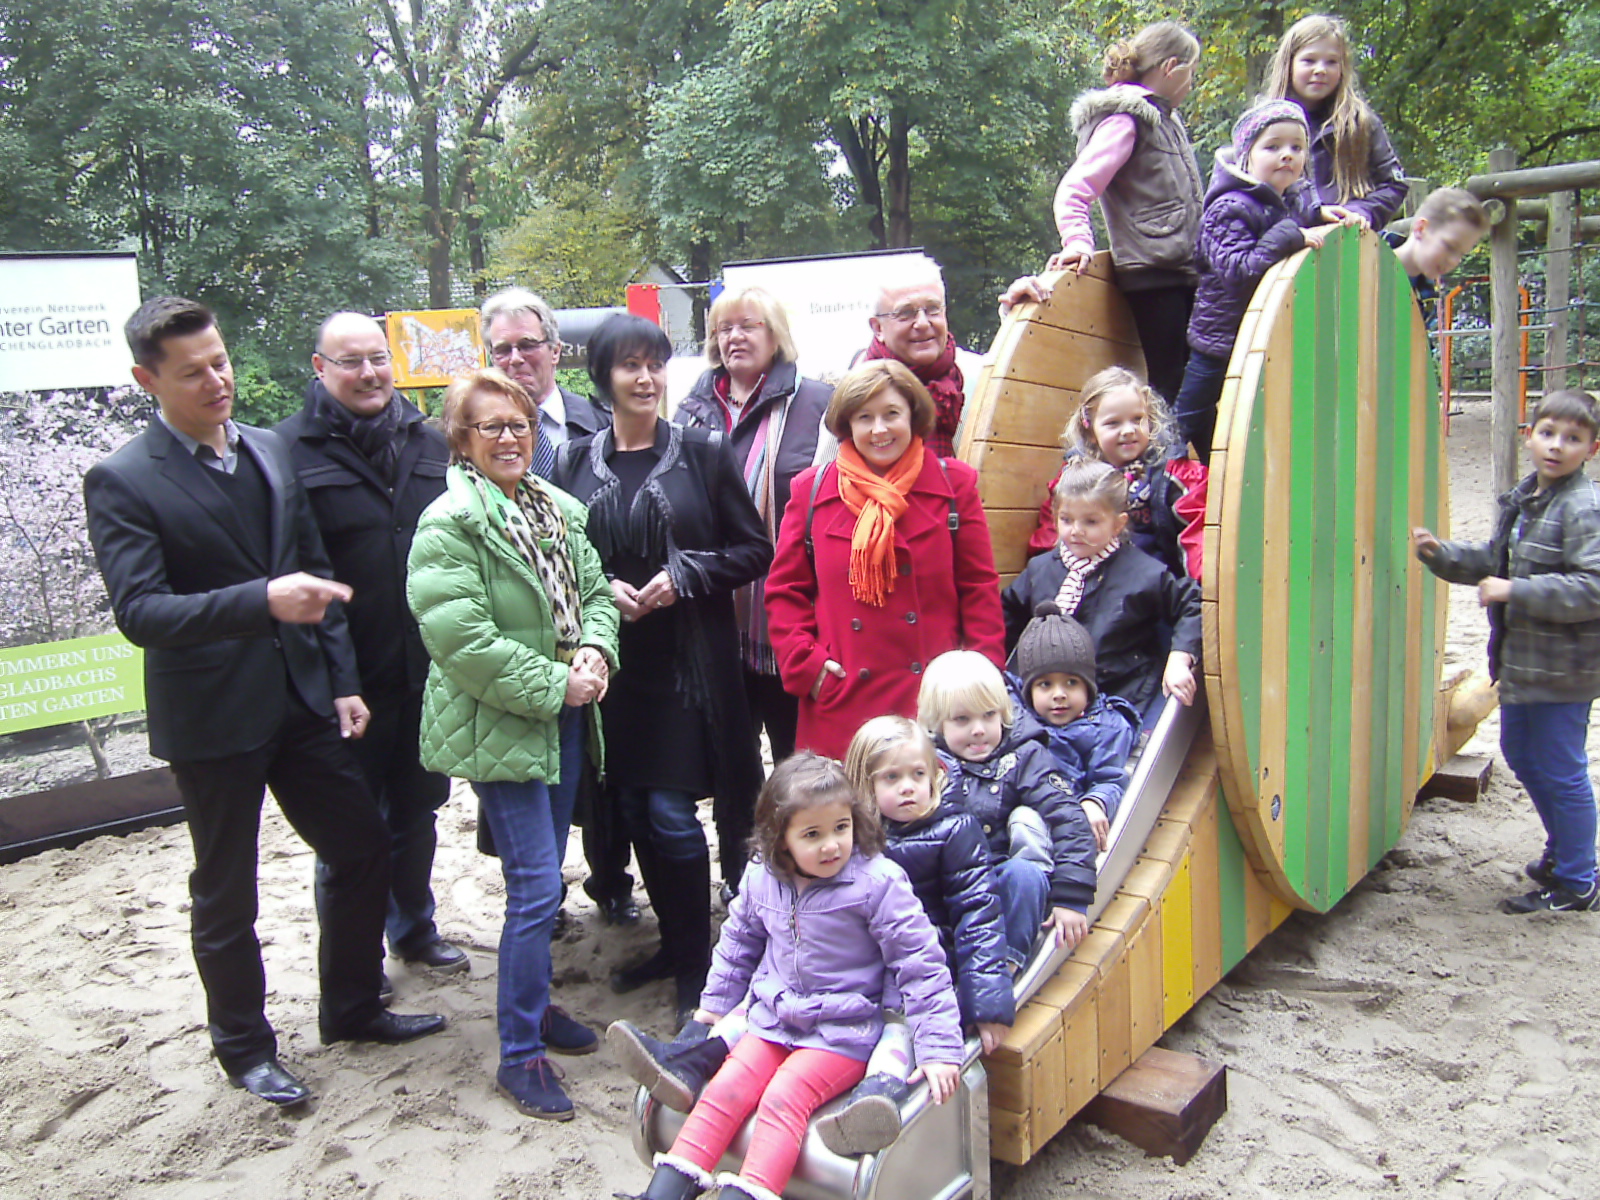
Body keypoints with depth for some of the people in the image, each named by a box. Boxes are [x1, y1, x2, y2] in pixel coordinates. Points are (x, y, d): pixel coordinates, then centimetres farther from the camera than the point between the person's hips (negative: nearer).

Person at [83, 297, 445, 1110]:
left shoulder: (270, 452, 6)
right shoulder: (122, 483, -12)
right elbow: (138, 610, -22)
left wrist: (342, 678, 5)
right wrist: (264, 601, -35)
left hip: (301, 698, 6)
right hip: (211, 715, -5)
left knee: (363, 848, 12)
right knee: (225, 895, 10)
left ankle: (352, 1009, 34)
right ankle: (244, 1048, 32)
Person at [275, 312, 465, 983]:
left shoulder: (429, 443, 7)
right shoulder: (290, 449, -9)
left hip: (427, 671, 5)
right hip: (347, 677, -5)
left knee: (416, 812, 20)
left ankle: (415, 928, 40)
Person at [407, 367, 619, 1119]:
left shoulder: (559, 508, 9)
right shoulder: (448, 524, -14)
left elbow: (593, 590, 14)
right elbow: (462, 639, -20)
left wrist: (595, 649, -7)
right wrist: (553, 685, -17)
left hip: (562, 717, 7)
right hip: (498, 725, -7)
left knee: (544, 878, 18)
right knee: (536, 888, -7)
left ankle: (534, 1005, 37)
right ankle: (519, 1055, 7)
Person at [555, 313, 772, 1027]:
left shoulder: (702, 453, -1)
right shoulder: (575, 462, 7)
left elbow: (754, 550, 0)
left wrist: (684, 577, -14)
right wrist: (602, 589, -7)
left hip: (687, 663, -4)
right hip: (612, 663, 4)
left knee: (672, 814, -6)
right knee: (635, 811, 10)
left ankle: (695, 969, 11)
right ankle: (673, 946, 29)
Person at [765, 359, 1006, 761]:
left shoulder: (955, 484, 7)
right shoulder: (811, 490, 9)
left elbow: (980, 588, 6)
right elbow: (785, 590, 11)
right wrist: (804, 663, -2)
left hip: (936, 699, 0)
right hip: (842, 703, 1)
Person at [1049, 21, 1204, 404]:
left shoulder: (1165, 118, 20)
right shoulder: (1125, 120, -7)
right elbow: (1073, 190, -17)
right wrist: (1078, 243, -31)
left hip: (1181, 274, 9)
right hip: (1153, 274, -9)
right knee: (1170, 386, -10)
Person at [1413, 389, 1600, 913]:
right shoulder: (1521, 500, 9)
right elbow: (1493, 560, 20)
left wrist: (1515, 592, -25)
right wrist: (1441, 554, 6)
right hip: (1521, 660, 9)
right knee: (1520, 754, 21)